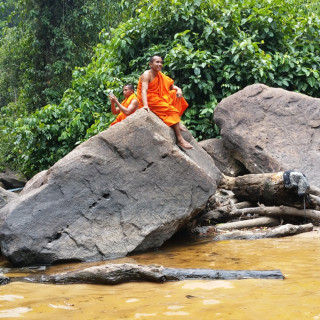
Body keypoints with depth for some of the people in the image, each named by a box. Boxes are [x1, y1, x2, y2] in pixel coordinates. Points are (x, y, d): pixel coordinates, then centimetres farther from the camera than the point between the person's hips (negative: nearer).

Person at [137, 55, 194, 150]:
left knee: (175, 94, 3)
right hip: (150, 101, -9)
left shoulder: (160, 75, 11)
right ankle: (180, 139, -25)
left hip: (158, 98, 9)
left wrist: (178, 89, -13)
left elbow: (171, 86, 12)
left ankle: (177, 122, -8)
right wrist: (145, 105, -43)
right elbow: (144, 90, -28)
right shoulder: (146, 75, -14)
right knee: (172, 111, -19)